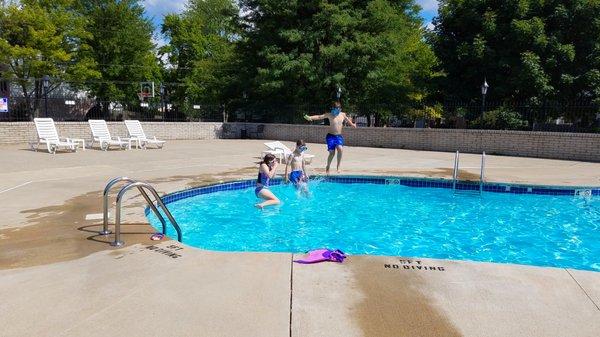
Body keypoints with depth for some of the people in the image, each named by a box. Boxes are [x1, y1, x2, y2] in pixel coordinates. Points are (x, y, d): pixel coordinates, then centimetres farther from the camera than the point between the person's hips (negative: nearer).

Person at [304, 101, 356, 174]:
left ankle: (338, 166, -10)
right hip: (331, 136, -2)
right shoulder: (329, 115, -7)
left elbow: (347, 120, 26)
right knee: (332, 153, -8)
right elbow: (319, 116, -18)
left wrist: (352, 124, 36)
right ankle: (328, 167, 17)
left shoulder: (343, 115, 3)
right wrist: (310, 117, -31)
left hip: (339, 136, 2)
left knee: (340, 149, -24)